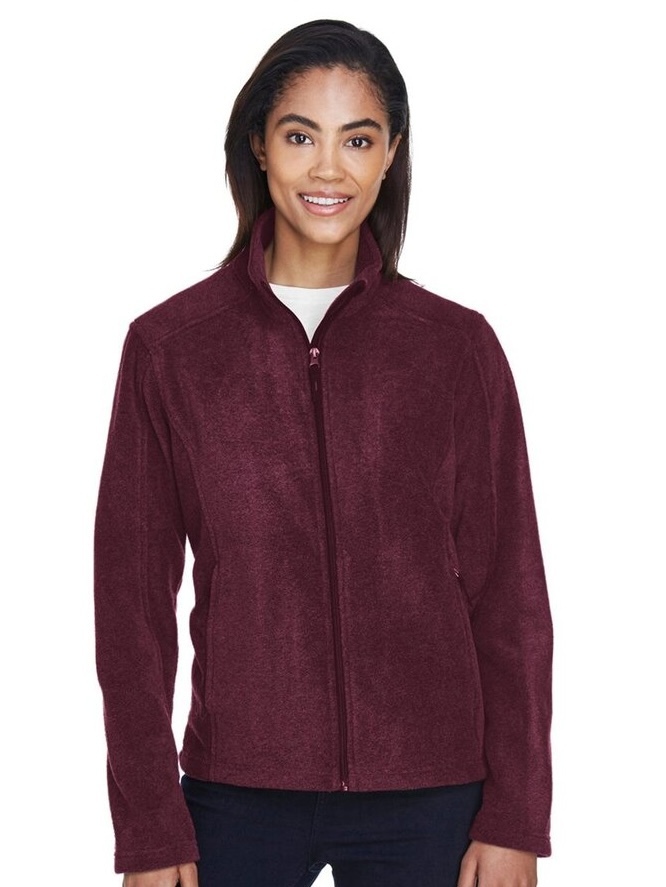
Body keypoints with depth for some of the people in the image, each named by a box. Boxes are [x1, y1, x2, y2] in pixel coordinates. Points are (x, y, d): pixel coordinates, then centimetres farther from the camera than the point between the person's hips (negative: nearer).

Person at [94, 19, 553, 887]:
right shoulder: (169, 344, -1)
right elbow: (132, 594, 0)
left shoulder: (457, 345, 0)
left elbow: (509, 594, 1)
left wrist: (515, 817, -2)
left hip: (427, 799, 1)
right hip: (239, 792, 0)